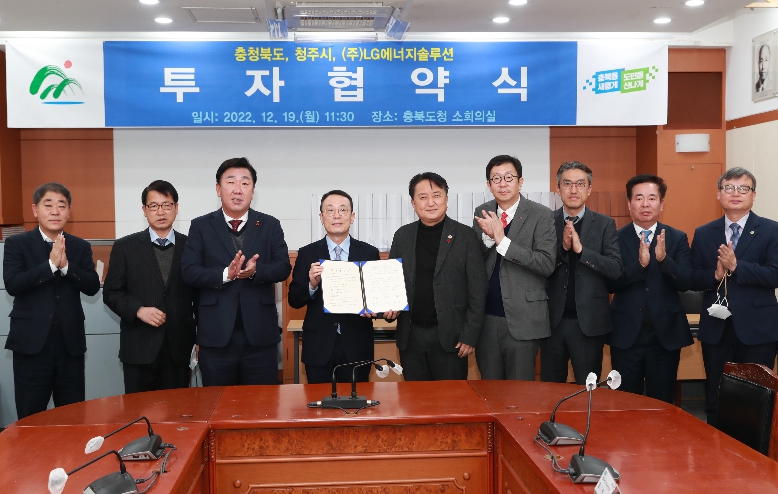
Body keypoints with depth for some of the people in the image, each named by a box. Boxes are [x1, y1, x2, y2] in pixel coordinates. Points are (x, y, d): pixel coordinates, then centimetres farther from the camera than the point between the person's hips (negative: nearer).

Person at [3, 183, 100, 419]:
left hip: (70, 342, 2)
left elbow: (92, 287, -3)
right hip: (31, 342, -2)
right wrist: (51, 264, -19)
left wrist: (66, 265, -17)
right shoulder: (17, 244, 1)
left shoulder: (81, 247, 8)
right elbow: (12, 284, -13)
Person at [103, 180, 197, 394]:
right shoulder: (125, 247, 4)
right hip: (139, 348, -1)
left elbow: (199, 295, 10)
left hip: (179, 348, 1)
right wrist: (139, 310, -13)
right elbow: (111, 293, 4)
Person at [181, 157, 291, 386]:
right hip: (216, 334, 0)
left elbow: (283, 268, -1)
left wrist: (254, 271, -21)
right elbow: (189, 271, -5)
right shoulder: (201, 226, 5)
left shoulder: (270, 225, 7)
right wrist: (226, 274, -20)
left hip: (260, 333, 1)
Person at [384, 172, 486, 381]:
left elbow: (477, 290, -4)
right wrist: (390, 308, -6)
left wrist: (469, 336, -8)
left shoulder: (465, 236, -3)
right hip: (410, 336, 3)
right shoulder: (402, 236, 7)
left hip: (449, 335, -3)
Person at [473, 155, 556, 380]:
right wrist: (488, 236, -15)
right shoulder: (482, 214, 6)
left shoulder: (541, 215, -7)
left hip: (522, 319, -4)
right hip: (486, 317, 4)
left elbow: (547, 264, -16)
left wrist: (502, 240, -22)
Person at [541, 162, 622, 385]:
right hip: (552, 320, 1)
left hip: (588, 321, -1)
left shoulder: (604, 224, 0)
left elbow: (617, 269, -9)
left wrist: (581, 249, -20)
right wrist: (562, 247, -18)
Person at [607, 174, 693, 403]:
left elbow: (685, 283, -7)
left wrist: (664, 259, -24)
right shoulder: (615, 238, -1)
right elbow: (610, 284, -10)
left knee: (662, 403, 11)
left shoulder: (678, 238, 2)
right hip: (626, 334, -1)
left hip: (666, 334, 1)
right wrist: (639, 264, -25)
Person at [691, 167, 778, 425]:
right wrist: (715, 275, -16)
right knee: (715, 399, 11)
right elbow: (693, 279, 4)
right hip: (716, 329, 3)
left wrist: (736, 266, -22)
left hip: (757, 329, -3)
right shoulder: (703, 234, 7)